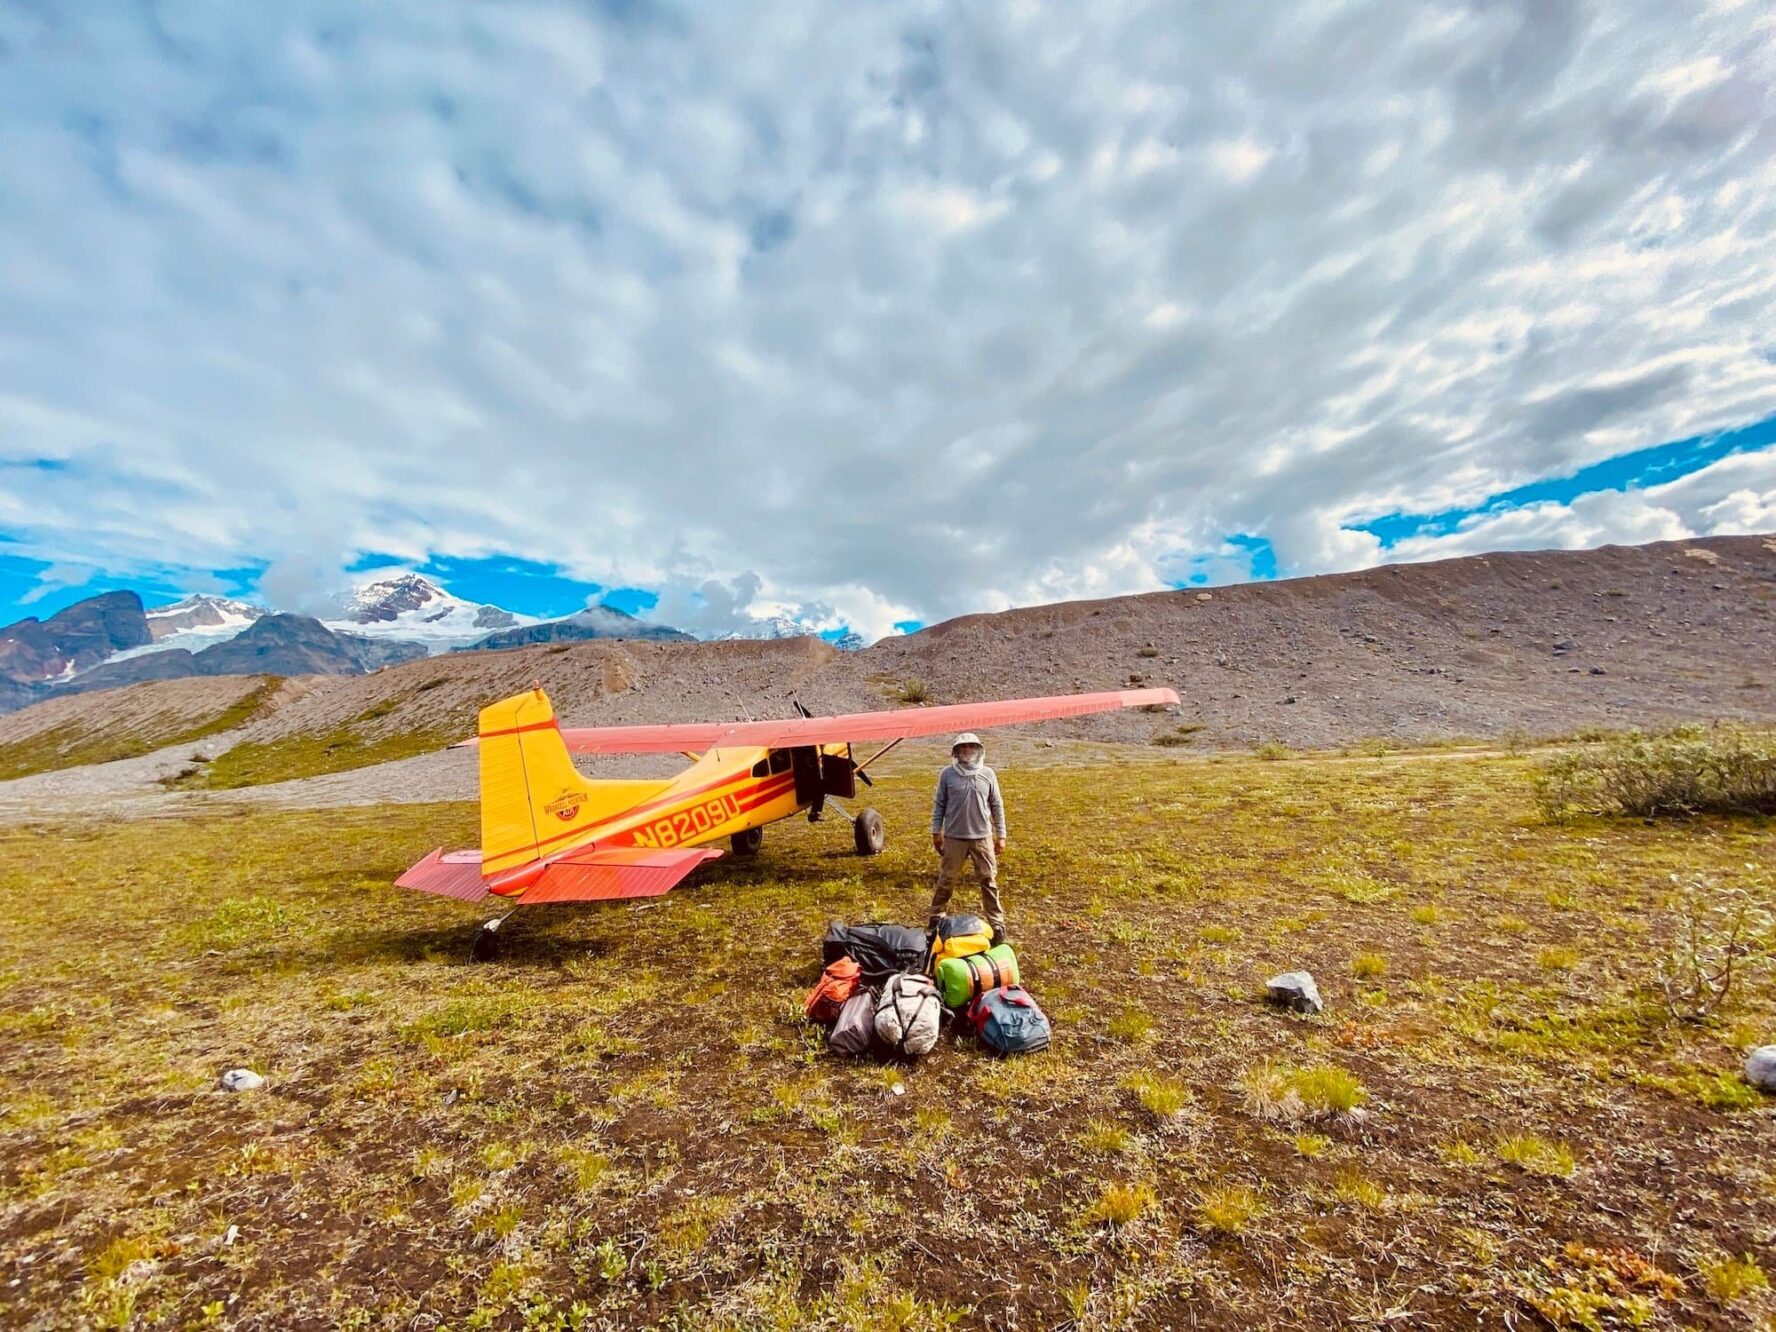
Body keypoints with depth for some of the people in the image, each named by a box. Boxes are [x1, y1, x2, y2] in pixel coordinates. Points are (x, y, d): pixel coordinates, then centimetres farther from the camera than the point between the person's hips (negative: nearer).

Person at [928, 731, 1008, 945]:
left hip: (983, 837, 1)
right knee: (945, 879, 10)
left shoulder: (988, 774, 0)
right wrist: (936, 832, 2)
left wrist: (1001, 835, 5)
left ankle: (997, 924, 18)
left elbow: (997, 806, 6)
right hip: (954, 837, -1)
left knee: (989, 881, 7)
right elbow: (939, 804, 4)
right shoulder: (947, 774, -3)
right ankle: (936, 918, 27)